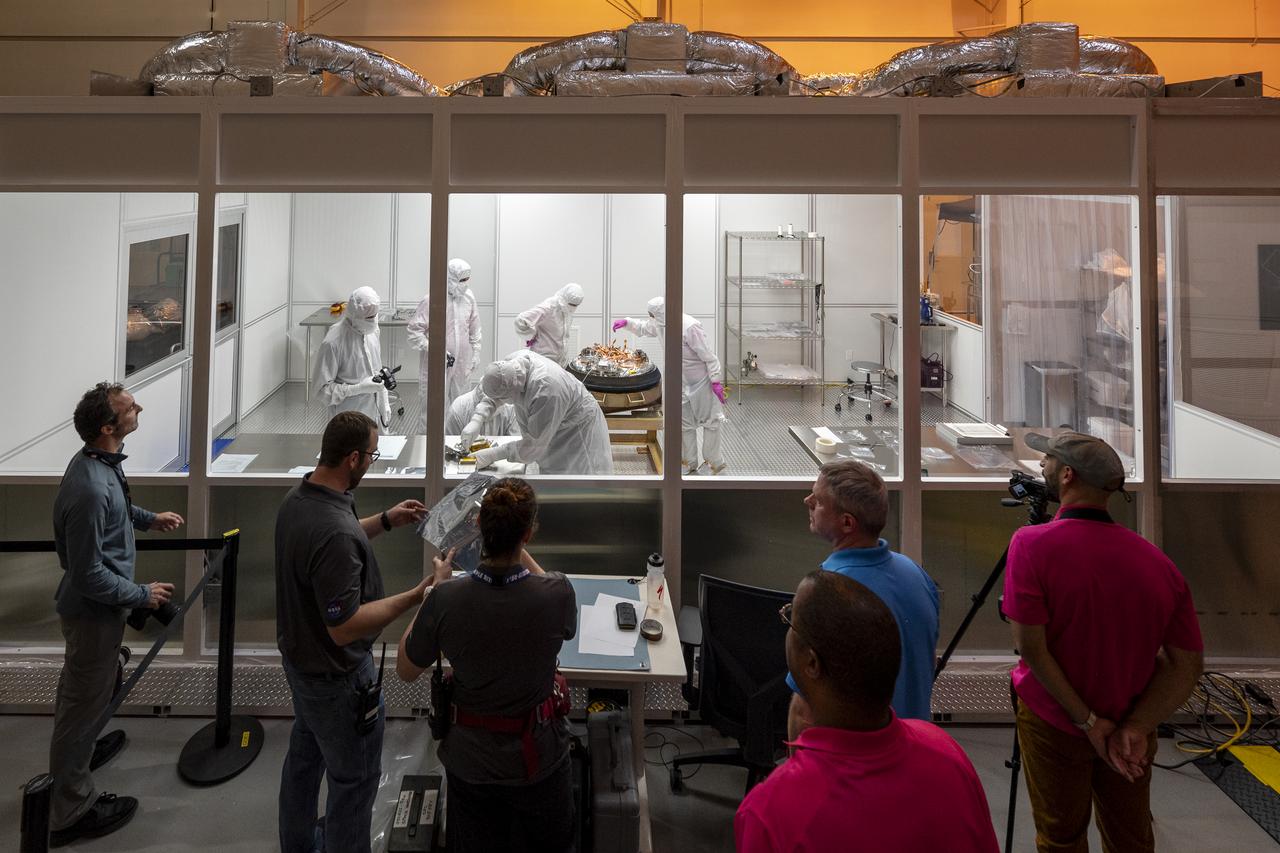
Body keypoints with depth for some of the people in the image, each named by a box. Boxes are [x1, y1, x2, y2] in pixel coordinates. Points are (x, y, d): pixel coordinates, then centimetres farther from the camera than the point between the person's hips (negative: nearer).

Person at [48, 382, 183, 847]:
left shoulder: (101, 460, -4)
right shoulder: (90, 489, -34)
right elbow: (89, 574, -29)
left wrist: (148, 518, 18)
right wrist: (141, 594, -18)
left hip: (89, 605, 10)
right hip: (95, 609, -10)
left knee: (79, 689, 30)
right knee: (85, 700, 4)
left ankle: (79, 749, 54)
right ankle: (71, 812, 19)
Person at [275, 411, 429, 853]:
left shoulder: (297, 498, -5)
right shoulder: (335, 531, -36)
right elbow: (344, 627, -33)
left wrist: (384, 521, 12)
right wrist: (415, 596, -32)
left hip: (298, 657, 10)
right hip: (335, 675, -10)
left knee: (304, 754, 28)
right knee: (354, 776, 10)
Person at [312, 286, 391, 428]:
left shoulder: (374, 331, 2)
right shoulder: (333, 342, -21)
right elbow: (322, 388, -18)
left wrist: (385, 405, 14)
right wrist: (360, 388, -23)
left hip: (372, 414, 6)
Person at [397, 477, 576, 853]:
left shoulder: (445, 600, -27)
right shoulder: (557, 595, -28)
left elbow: (406, 670, -7)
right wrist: (519, 549, 2)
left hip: (470, 759, 1)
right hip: (537, 755, -1)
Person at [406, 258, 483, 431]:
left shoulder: (468, 296, 2)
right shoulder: (431, 300, -15)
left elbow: (474, 328, 14)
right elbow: (413, 329, -13)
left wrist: (476, 353, 14)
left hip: (462, 362, 5)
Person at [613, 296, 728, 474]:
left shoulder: (689, 327, -28)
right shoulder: (659, 324, -2)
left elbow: (708, 355, -24)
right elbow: (643, 328, 22)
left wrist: (716, 381, -23)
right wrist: (627, 323, 6)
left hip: (702, 381, -8)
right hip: (682, 383, 8)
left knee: (710, 422, 4)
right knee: (684, 424, 14)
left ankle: (714, 462, 17)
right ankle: (689, 463, 27)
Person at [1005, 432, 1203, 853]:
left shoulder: (1032, 544, -22)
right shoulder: (1156, 561, -10)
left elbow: (1032, 647, -23)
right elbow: (1188, 664, -9)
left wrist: (1088, 721, -15)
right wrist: (1136, 727, -12)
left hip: (1053, 723, -3)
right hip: (1130, 734, 4)